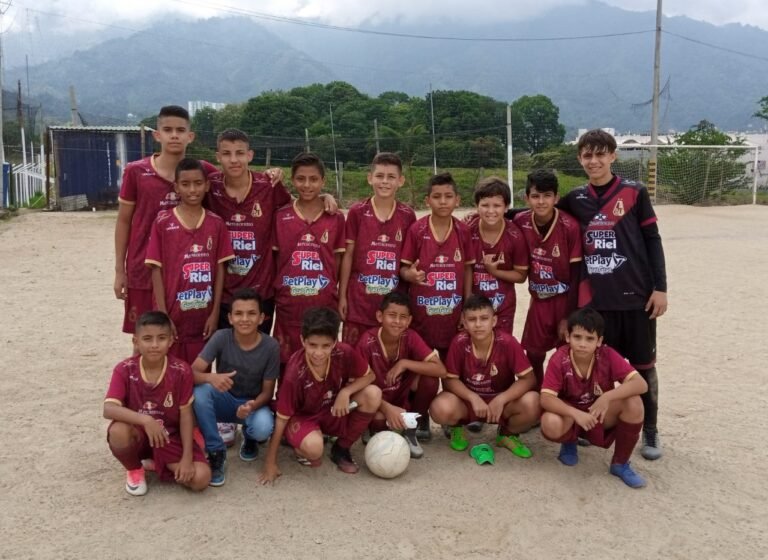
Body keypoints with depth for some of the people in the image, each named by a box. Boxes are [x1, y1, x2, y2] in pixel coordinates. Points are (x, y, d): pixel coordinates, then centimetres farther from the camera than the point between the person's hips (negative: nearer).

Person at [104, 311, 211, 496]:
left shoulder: (181, 371, -13)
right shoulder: (124, 369, -14)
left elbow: (185, 415, -9)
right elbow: (108, 409, -27)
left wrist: (187, 458, -15)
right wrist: (145, 420, -42)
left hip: (170, 437, 0)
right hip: (137, 434, 0)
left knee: (201, 478, -21)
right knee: (118, 431, -36)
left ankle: (157, 465, 8)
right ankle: (134, 470, -2)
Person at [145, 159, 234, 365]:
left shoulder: (216, 223, 2)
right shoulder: (163, 223, -4)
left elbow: (219, 269, 4)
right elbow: (157, 271, -4)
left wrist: (215, 313, -1)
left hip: (204, 317, 2)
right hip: (173, 316, -2)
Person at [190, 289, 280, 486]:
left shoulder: (270, 346, -18)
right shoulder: (221, 338, -18)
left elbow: (267, 391, -11)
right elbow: (192, 373, -23)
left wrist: (252, 405, -34)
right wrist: (211, 377, -46)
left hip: (253, 403, 0)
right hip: (225, 401, 1)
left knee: (263, 428, -34)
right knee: (200, 390, -32)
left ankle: (249, 438, 8)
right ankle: (216, 453, -14)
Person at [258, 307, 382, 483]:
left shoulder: (345, 353, -23)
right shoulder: (295, 374, -31)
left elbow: (368, 376, -5)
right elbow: (281, 417, -21)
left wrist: (345, 392, -26)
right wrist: (270, 463, -16)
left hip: (334, 412, 5)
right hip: (303, 417, -4)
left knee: (373, 394, -20)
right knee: (313, 447, -38)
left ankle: (341, 449, 0)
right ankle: (300, 447, 4)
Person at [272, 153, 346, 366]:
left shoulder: (336, 219, 2)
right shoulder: (280, 217, 2)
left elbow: (338, 261, 6)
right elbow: (272, 260, 5)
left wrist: (339, 300, 3)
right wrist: (272, 297, 0)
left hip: (324, 305, 0)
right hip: (288, 305, 0)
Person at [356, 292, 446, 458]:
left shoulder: (410, 337, -15)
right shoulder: (367, 341, -22)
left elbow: (441, 370, -23)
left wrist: (404, 363, -30)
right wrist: (387, 408, -34)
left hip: (403, 397, 3)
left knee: (430, 378, -25)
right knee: (378, 418, -38)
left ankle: (410, 431, -2)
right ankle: (380, 433, 4)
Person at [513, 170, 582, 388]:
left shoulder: (570, 227, -19)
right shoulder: (521, 222, -9)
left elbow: (576, 275, -15)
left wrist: (568, 316, -13)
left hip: (565, 299, -4)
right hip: (539, 300, 4)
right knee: (533, 355, 11)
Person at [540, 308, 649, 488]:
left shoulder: (607, 355, -19)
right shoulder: (559, 359, -21)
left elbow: (641, 384, -26)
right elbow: (546, 399, -27)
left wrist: (607, 397, -40)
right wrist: (576, 414, -42)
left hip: (602, 415, 1)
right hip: (570, 414, -1)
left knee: (633, 402, -28)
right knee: (551, 424, -36)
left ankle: (620, 463, -6)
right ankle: (569, 443, 7)